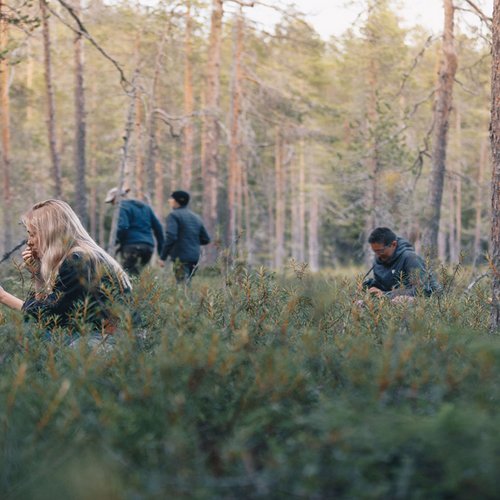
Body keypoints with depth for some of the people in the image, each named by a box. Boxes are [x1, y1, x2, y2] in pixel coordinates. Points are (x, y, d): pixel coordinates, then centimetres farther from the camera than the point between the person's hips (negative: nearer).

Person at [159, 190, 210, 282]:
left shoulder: (174, 215, -4)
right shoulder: (196, 218, 18)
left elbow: (171, 237, -17)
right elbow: (206, 239, 19)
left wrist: (163, 257, -13)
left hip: (181, 257, -7)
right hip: (195, 258, 7)